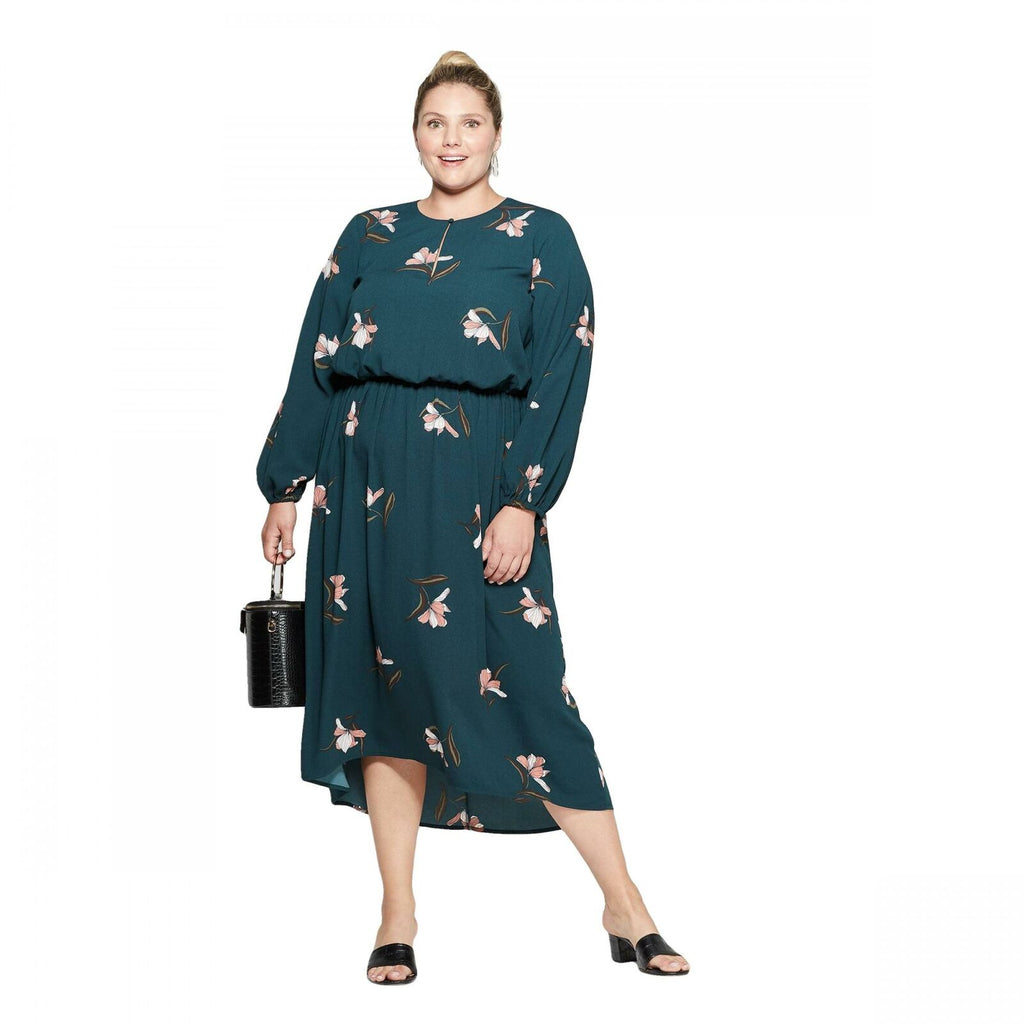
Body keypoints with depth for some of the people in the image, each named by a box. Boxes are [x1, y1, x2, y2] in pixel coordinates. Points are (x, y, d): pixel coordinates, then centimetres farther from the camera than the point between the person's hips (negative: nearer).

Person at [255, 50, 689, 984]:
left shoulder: (541, 239, 3)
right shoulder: (369, 236, 12)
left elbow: (560, 380, -4)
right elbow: (316, 365, 12)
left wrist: (523, 502, -14)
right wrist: (285, 486, 8)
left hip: (479, 484, -3)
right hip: (371, 483, 3)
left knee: (523, 686, -6)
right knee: (385, 678, 4)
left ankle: (625, 905, 4)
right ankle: (398, 915, 15)